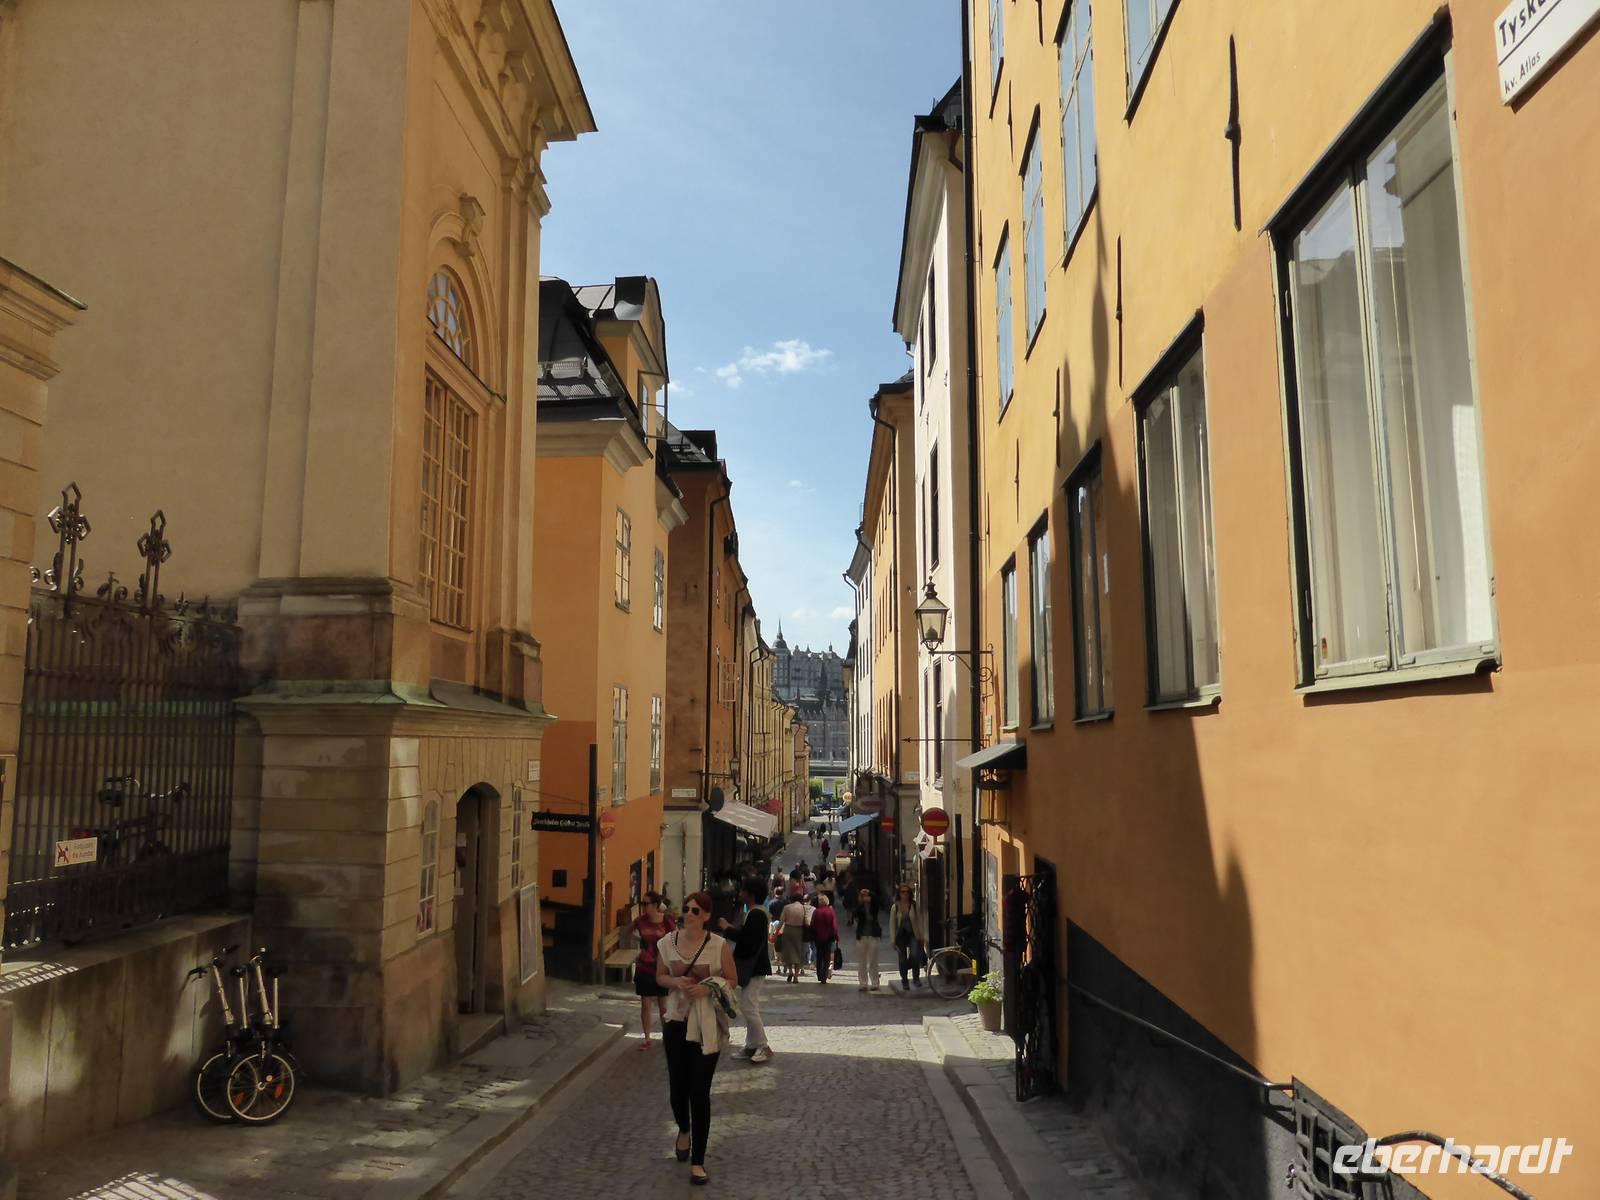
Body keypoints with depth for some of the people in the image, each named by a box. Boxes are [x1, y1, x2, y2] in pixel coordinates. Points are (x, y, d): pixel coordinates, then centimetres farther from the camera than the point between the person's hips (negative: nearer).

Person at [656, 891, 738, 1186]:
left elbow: (732, 980, -2)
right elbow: (660, 977, 9)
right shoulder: (667, 943, -4)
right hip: (676, 1020, 3)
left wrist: (707, 988, -19)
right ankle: (684, 1130, 47)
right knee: (678, 1084, 14)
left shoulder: (719, 945, -13)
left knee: (700, 1091, -1)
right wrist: (676, 982, -13)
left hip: (707, 1025, -3)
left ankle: (698, 1161, 12)